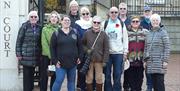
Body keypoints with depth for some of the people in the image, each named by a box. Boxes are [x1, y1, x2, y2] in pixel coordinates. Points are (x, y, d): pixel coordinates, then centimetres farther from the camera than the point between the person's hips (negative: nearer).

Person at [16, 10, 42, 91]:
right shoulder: (24, 26, -5)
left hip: (35, 56, 4)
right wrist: (18, 54, -9)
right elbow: (19, 40, -5)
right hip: (26, 55, -4)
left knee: (32, 74, 11)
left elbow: (40, 42, 12)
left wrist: (40, 53, 8)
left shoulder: (39, 28, 8)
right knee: (27, 74, -1)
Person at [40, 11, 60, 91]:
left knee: (55, 76, 8)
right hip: (46, 56, -2)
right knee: (44, 76, 4)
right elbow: (44, 44, -6)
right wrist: (50, 56, -13)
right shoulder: (45, 29, -1)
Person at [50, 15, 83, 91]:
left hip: (73, 62, 3)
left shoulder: (75, 32, 6)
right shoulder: (56, 33, -2)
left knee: (72, 81, 11)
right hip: (61, 63, -3)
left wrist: (80, 57, 2)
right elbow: (52, 48, -3)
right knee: (59, 81, -7)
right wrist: (55, 60, -9)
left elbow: (79, 45, 10)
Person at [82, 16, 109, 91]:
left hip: (99, 60, 0)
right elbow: (82, 44, 13)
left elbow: (106, 49, 0)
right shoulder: (87, 33, 3)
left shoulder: (103, 34, 1)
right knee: (89, 78, 6)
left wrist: (105, 61, -4)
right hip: (89, 59, 1)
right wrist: (86, 50, -5)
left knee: (99, 79, 4)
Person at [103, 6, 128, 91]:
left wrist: (125, 51, 2)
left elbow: (125, 38, 7)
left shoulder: (122, 24, 7)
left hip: (119, 53, 0)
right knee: (107, 74, 5)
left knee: (117, 75, 2)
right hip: (107, 52, 0)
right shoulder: (105, 24, 4)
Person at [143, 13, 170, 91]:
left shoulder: (163, 32, -2)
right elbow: (146, 47, 17)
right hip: (150, 61, 5)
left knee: (160, 81, -8)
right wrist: (145, 60, 12)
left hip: (159, 62, -5)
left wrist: (165, 61, -12)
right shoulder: (149, 33, 14)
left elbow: (167, 47, -6)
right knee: (154, 81, 6)